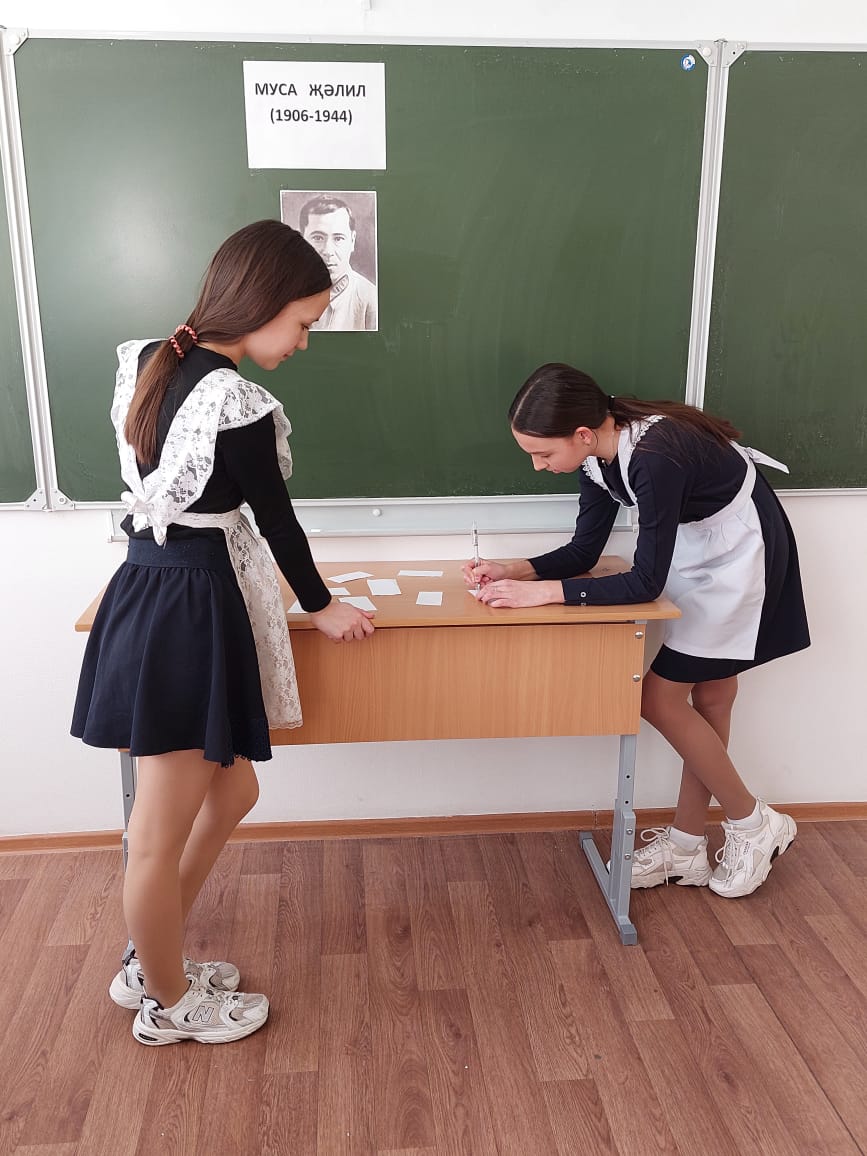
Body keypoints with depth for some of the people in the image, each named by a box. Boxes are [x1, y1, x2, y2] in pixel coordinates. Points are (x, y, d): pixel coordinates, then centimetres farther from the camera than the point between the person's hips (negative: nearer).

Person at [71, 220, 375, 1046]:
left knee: (232, 791, 23)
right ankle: (167, 1003, 33)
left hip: (144, 592, 9)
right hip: (190, 612, -9)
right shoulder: (236, 403, -19)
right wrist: (322, 608, 6)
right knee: (163, 834, 9)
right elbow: (276, 516, -9)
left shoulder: (145, 361, 6)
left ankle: (148, 962, 40)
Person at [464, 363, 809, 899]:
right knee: (709, 698, 13)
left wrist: (543, 592, -32)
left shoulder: (654, 457, -34)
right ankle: (687, 847, 25)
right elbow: (584, 552, 0)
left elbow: (646, 582, -30)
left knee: (660, 697, -5)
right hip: (700, 550, 9)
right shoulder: (601, 452, -7)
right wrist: (511, 571, -14)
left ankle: (754, 824, 15)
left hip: (741, 555, -8)